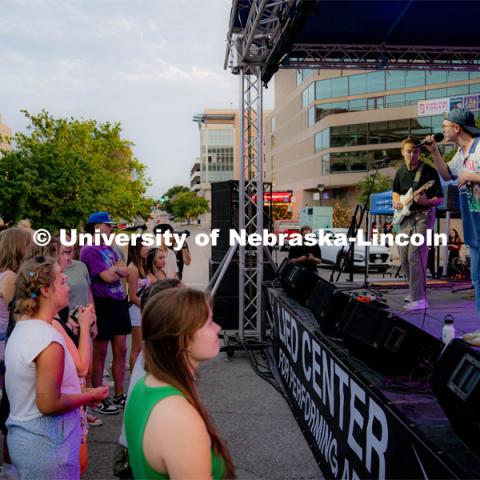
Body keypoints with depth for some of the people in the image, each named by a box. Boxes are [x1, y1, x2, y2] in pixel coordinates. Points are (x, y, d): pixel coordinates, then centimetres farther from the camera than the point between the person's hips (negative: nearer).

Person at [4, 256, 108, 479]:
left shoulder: (20, 330, 5)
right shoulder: (49, 340, -24)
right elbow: (48, 404, -22)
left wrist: (80, 393, 11)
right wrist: (90, 396, -9)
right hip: (46, 443, -9)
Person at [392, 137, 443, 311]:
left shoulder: (429, 171, -9)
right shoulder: (400, 172, 9)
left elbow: (440, 199, -8)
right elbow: (395, 192, 26)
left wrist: (426, 201, -27)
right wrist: (396, 202, 4)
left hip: (423, 215, -7)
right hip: (405, 218, 7)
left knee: (414, 255, -17)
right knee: (404, 258, 9)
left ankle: (419, 299, -13)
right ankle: (414, 291, 28)